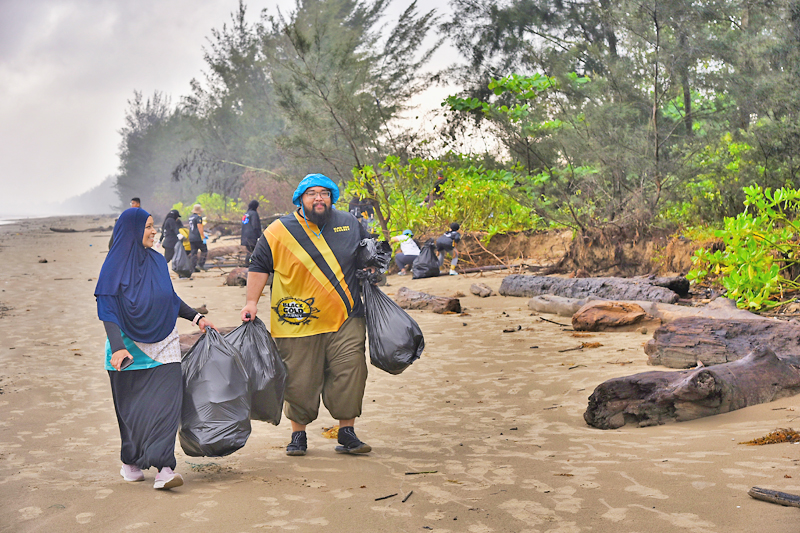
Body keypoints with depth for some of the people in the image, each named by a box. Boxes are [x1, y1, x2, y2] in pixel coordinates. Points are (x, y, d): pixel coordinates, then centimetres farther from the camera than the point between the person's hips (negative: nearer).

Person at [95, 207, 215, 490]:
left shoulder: (157, 261, 7)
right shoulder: (114, 266, -8)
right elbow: (108, 311, -13)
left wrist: (196, 317, 8)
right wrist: (117, 347, -25)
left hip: (163, 344, 3)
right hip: (130, 347, -3)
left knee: (166, 401, -10)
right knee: (132, 408, 8)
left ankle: (164, 468, -14)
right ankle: (130, 462, 29)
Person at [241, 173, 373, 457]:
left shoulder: (349, 224, 11)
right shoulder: (279, 231, 1)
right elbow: (259, 266, 5)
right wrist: (252, 302, -2)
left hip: (345, 319, 2)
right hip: (298, 323, -2)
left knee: (350, 374, -4)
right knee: (300, 381, 2)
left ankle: (346, 433, 8)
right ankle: (298, 434, 19)